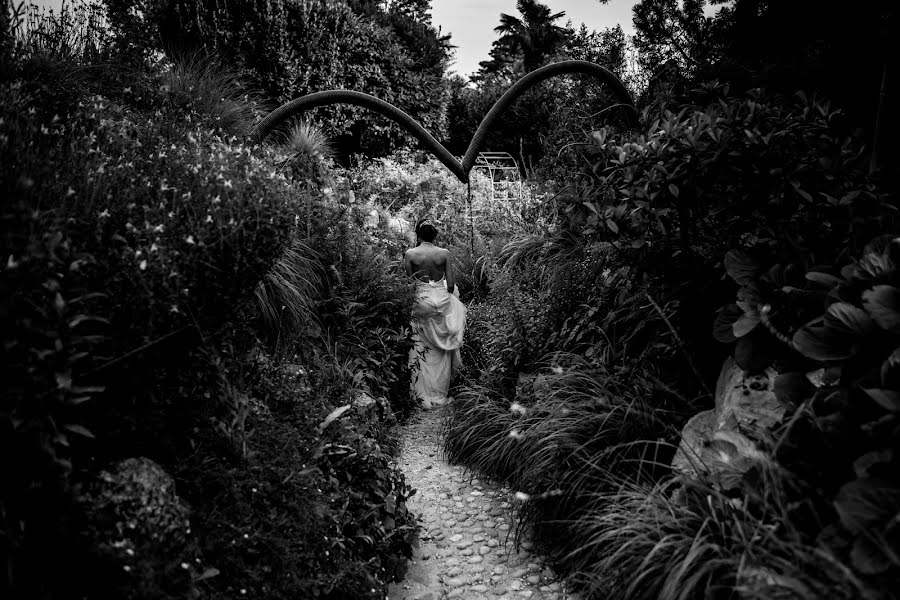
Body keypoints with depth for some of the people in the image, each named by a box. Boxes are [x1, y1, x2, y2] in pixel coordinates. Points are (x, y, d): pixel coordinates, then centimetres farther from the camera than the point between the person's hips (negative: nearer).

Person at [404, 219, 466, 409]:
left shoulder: (410, 254, -8)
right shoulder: (444, 253, -4)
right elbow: (451, 285, -4)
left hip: (420, 302, -1)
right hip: (442, 301, 1)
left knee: (421, 349, 11)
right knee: (440, 349, 13)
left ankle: (424, 395, 15)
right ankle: (440, 394, 22)